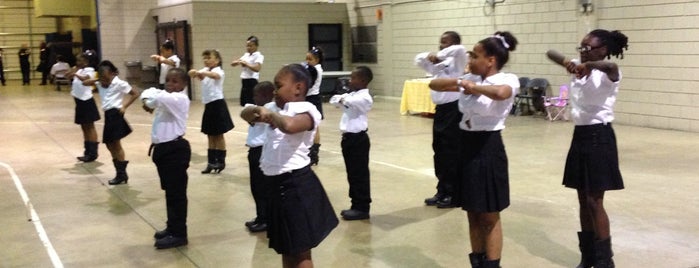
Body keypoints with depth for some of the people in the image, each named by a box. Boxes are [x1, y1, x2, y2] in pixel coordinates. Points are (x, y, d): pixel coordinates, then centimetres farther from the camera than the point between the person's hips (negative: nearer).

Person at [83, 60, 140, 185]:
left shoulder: (119, 83, -7)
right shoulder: (100, 84, 13)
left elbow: (135, 93, -5)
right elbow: (84, 83, 13)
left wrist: (124, 106, -10)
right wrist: (97, 80, -3)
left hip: (116, 114, -8)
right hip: (108, 115, 8)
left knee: (116, 144, -6)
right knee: (110, 144, 10)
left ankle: (122, 174, 0)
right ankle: (121, 173, 18)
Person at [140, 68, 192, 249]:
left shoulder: (180, 99, -15)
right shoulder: (164, 97, 15)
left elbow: (160, 97, -30)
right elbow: (149, 92, 7)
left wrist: (150, 102, -10)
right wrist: (147, 101, -14)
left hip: (175, 149, -9)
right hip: (163, 148, 9)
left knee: (177, 193, -2)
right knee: (169, 191, 17)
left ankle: (179, 234, 5)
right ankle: (172, 228, 29)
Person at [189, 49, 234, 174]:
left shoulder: (219, 71, -11)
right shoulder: (204, 71, 11)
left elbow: (215, 75, -36)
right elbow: (199, 76, -9)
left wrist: (201, 72, -51)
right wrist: (194, 73, -33)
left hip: (217, 104, -7)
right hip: (208, 105, 7)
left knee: (219, 135, 2)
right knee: (210, 135, 11)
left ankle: (221, 161, 11)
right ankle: (211, 162, 17)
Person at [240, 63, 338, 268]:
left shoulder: (306, 111, -15)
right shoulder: (275, 107, 11)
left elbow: (289, 126, -36)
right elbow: (245, 114, 13)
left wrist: (271, 114, -17)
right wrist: (257, 111, -9)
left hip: (296, 184, -8)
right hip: (278, 183, 8)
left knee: (300, 251, 2)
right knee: (286, 248, 21)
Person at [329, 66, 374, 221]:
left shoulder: (364, 98, -15)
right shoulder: (351, 95, 13)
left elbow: (349, 101, -32)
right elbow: (334, 100, 10)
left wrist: (342, 99, -11)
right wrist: (339, 100, -11)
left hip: (358, 139, -9)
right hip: (349, 138, 9)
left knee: (360, 174, -1)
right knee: (352, 174, 14)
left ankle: (362, 208, 6)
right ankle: (356, 205, 23)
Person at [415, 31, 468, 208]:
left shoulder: (457, 61, -6)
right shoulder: (439, 64, 15)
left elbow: (460, 49, -27)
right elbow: (419, 59, 19)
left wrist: (438, 56, -19)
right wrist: (431, 58, -2)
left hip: (453, 110, -8)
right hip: (440, 110, 8)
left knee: (452, 154, -3)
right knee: (439, 154, 12)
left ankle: (454, 195, 6)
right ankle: (442, 191, 22)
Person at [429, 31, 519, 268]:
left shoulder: (508, 80, -10)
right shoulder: (470, 78, 9)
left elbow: (500, 93, -35)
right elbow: (434, 85, 11)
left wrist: (473, 86, -18)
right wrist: (459, 82, -7)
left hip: (488, 147, -7)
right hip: (466, 146, 7)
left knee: (490, 217, 4)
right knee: (473, 215, 15)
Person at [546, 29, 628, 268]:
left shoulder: (608, 74, -14)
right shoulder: (579, 69, 8)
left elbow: (611, 65, -40)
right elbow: (550, 53, 9)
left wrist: (586, 66, -35)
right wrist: (566, 62, -7)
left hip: (599, 137, -8)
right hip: (579, 135, 8)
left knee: (594, 202, -4)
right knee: (583, 200, 13)